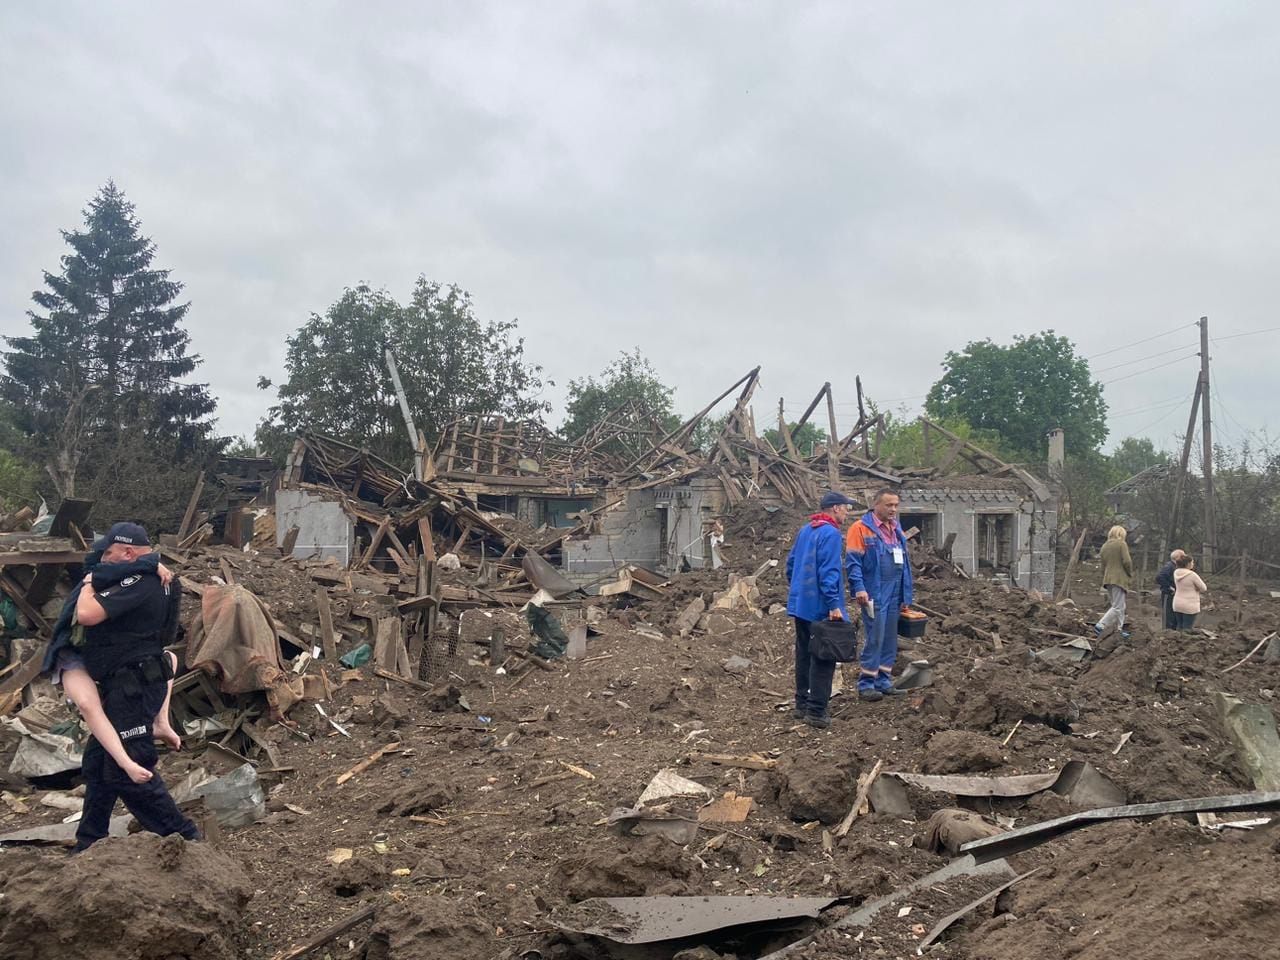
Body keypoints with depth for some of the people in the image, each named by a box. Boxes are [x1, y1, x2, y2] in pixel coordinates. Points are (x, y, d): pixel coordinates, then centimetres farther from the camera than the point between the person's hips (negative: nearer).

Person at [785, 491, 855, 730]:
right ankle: (816, 711, -3)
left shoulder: (805, 530, 12)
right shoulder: (831, 534, -15)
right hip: (820, 608, -9)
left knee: (804, 654, 16)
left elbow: (790, 564, 18)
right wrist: (834, 605, -23)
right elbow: (828, 572, -23)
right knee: (823, 657, -3)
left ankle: (802, 704, 24)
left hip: (800, 604, 9)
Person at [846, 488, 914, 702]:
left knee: (890, 640, 11)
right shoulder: (861, 528, -8)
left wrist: (907, 595, 17)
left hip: (894, 595, 7)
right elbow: (853, 562, -12)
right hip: (875, 595, -7)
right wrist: (859, 588, -21)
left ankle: (883, 681, 21)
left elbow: (904, 563, 19)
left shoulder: (897, 530, 15)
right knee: (875, 640, -6)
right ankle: (866, 685, 3)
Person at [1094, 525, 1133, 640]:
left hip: (1108, 579, 8)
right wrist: (1130, 575, 3)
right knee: (1117, 607, -7)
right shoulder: (1121, 544, -4)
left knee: (1118, 606, 16)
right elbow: (1127, 561, -12)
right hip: (1119, 579, -8)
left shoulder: (1104, 546, 15)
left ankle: (1119, 630, 16)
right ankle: (1100, 626, -18)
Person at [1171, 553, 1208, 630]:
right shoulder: (1192, 575, -18)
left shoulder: (1176, 573, 1)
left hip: (1177, 604, 6)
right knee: (1187, 629, -1)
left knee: (1179, 627, 13)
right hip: (1190, 606, -6)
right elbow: (1204, 589, -8)